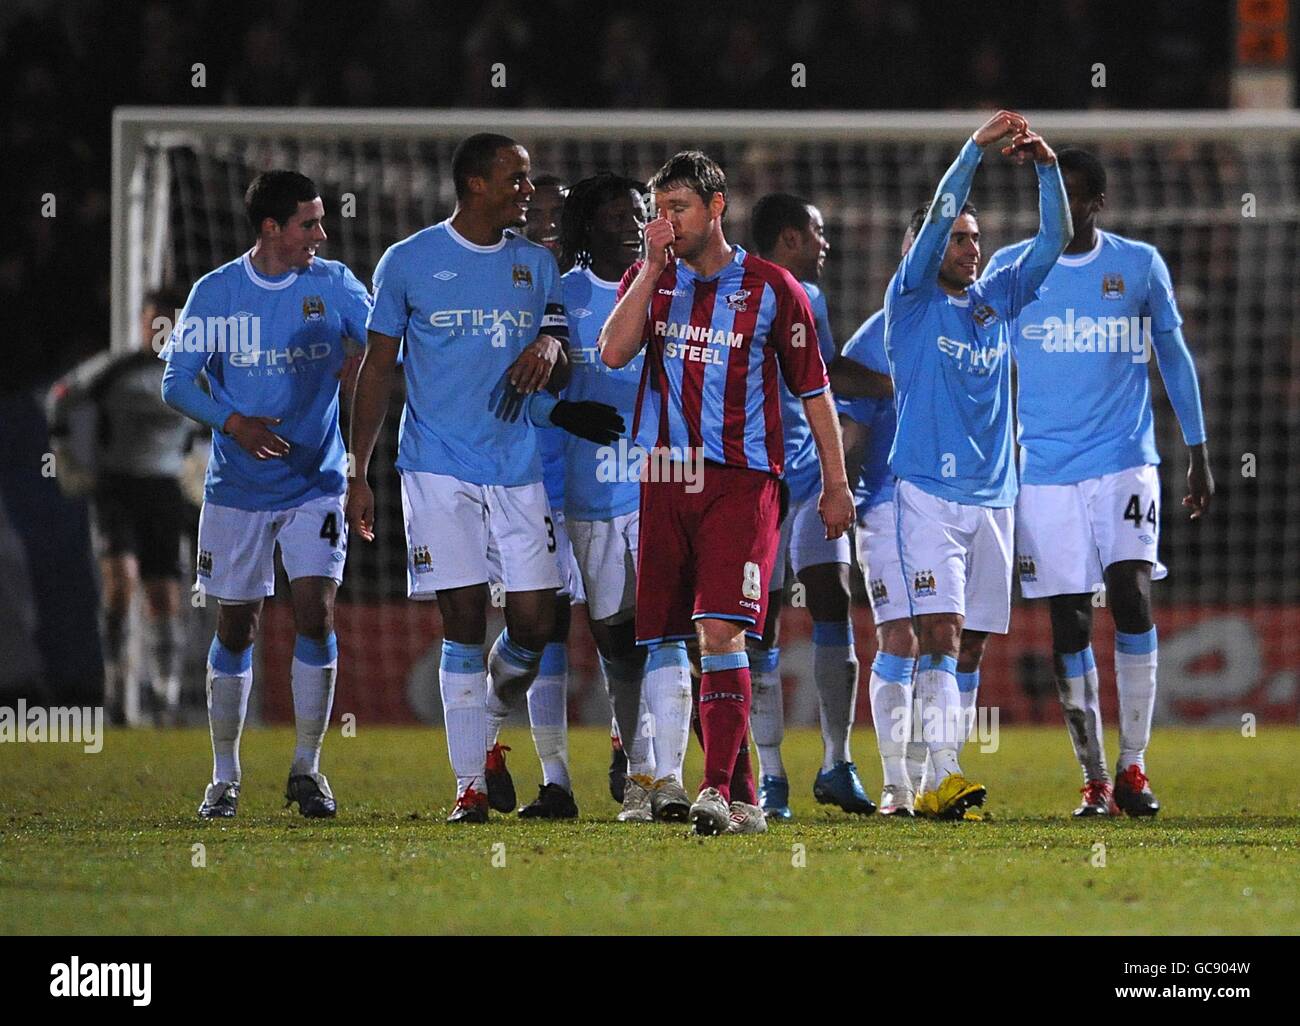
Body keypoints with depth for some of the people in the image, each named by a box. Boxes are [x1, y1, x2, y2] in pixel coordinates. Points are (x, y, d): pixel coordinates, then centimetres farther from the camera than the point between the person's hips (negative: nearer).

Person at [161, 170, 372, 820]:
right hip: (237, 490, 0)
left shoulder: (333, 284, 0)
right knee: (235, 631, 5)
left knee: (315, 613, -12)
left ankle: (307, 767, -1)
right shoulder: (215, 292, -3)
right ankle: (224, 777, 17)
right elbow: (177, 381, -4)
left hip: (315, 485, 0)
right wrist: (234, 424, -21)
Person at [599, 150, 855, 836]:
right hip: (666, 479, 4)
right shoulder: (648, 279, 12)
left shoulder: (771, 288, 3)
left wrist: (835, 485, 6)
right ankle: (742, 799, 11)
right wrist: (653, 266, -7)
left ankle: (719, 789, -26)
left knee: (720, 631, -18)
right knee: (675, 641, 3)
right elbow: (614, 353, -5)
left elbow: (813, 388, 8)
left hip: (742, 481, -4)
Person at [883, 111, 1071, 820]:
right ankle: (944, 777, -23)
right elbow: (936, 220, -12)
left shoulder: (996, 301, 14)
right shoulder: (912, 300, 1)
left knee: (970, 647, 5)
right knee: (940, 633, -15)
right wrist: (977, 147, -17)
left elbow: (1053, 239, 10)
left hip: (992, 495, 5)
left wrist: (1046, 168, -5)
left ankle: (944, 781, 10)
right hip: (929, 490, -5)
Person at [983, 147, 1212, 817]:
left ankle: (1133, 765, -8)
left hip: (1125, 460, -1)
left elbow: (1173, 356, 14)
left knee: (1130, 595, -16)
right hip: (1044, 471, 1)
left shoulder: (1140, 265, 6)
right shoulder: (1010, 269, 5)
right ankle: (1095, 780, 4)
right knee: (1069, 623, -2)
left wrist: (1198, 454, 13)